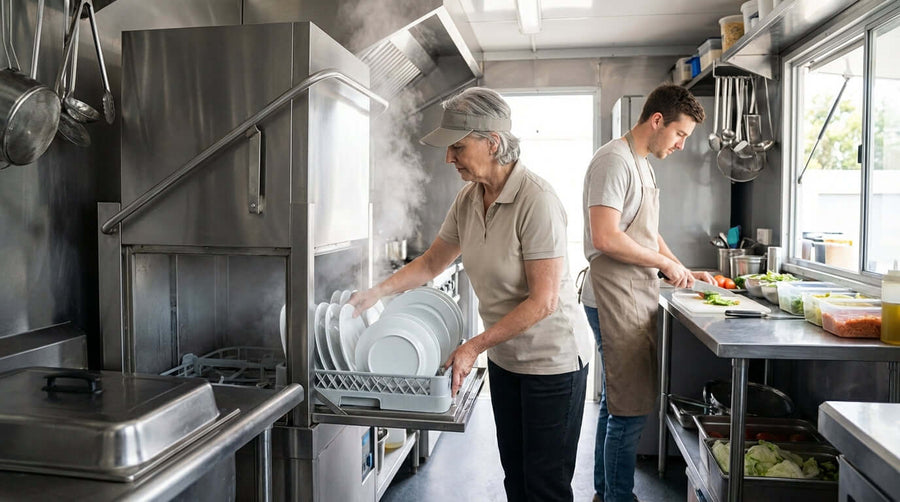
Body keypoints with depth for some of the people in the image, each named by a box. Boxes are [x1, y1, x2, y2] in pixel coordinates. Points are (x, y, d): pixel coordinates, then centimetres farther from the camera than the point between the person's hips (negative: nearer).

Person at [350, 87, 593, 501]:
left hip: (551, 362, -7)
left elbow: (543, 301, -25)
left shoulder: (536, 201, -25)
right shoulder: (468, 199, -2)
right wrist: (376, 293, 0)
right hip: (504, 358, 7)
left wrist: (474, 346, -23)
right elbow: (433, 262, 10)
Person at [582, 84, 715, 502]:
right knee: (631, 408, -4)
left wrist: (685, 272, 14)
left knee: (616, 402, 17)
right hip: (615, 299, -10)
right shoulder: (614, 161, -13)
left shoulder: (642, 164, 19)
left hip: (636, 297, 10)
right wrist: (666, 263, -12)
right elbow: (606, 238, -23)